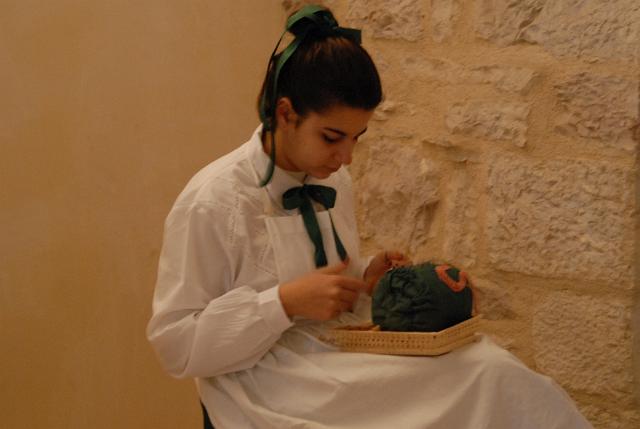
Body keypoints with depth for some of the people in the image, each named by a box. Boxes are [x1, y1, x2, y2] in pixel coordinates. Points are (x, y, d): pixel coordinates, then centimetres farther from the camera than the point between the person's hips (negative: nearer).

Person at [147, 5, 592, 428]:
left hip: (339, 366, 7)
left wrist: (365, 279, -3)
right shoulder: (213, 203, -14)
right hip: (271, 393, -6)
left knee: (491, 371, -22)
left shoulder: (335, 183, 6)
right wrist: (285, 302, -22)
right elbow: (175, 343, -13)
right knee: (486, 379, -25)